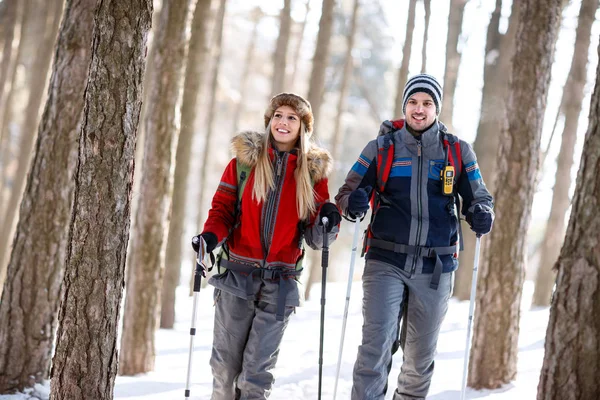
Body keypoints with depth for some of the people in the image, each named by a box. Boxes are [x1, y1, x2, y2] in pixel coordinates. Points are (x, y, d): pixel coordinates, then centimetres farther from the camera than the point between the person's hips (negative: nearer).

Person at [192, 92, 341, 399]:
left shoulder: (313, 170, 7)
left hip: (280, 281, 0)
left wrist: (327, 222, -14)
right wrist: (211, 236, -15)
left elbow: (314, 237, 8)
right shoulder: (245, 160, 5)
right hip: (237, 274, 0)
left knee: (258, 368, -2)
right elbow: (222, 208, 5)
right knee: (225, 362, 3)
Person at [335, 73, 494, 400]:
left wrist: (481, 214, -12)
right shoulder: (380, 148, 5)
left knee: (421, 354, 12)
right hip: (386, 262, -2)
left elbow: (478, 197, 12)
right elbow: (348, 192, 6)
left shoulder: (458, 151, 7)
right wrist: (353, 203, -19)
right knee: (377, 343, -16)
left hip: (435, 268, 2)